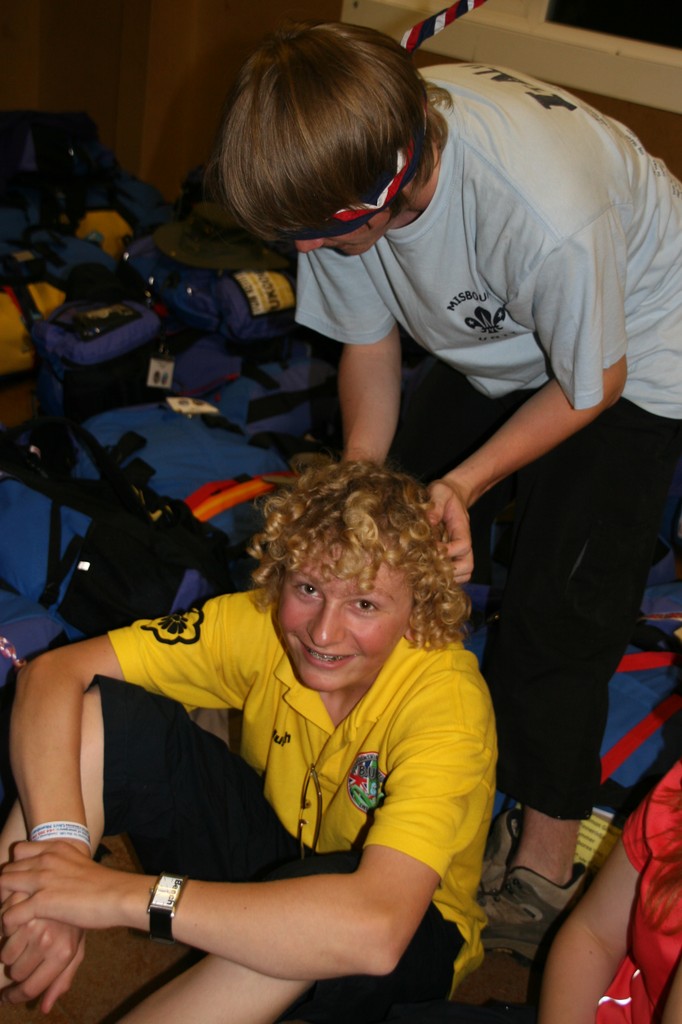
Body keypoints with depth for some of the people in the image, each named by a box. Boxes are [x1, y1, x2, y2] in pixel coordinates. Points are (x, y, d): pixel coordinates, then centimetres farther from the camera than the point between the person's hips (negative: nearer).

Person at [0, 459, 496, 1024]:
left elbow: (376, 928, -47)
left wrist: (129, 895, -46)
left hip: (411, 944, -3)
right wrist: (58, 840, -40)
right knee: (100, 711, -19)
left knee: (326, 902, -42)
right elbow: (53, 673, -22)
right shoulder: (262, 624, -19)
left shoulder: (447, 701, -33)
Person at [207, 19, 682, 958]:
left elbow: (591, 385, -24)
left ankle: (546, 858, 10)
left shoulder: (546, 214, -44)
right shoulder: (350, 160, -24)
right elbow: (369, 347, -8)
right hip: (496, 345, 6)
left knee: (557, 607, -8)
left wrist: (465, 481, -29)